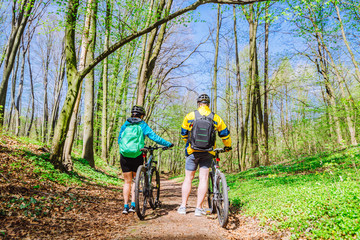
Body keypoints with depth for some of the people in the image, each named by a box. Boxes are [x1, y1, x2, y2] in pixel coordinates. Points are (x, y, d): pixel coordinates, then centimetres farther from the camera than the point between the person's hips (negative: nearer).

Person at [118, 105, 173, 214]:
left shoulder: (125, 125, 11)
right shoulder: (143, 125, 2)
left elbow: (119, 139, 17)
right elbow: (154, 137, -4)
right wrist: (168, 144, 3)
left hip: (124, 155, 2)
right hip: (137, 155, -2)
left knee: (127, 182, 11)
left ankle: (125, 206, 9)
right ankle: (133, 205, 7)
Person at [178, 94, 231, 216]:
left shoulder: (190, 116, -2)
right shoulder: (216, 118, 1)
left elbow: (183, 133, 12)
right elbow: (225, 134, 11)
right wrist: (227, 146, 29)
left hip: (192, 151, 0)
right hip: (208, 153, 0)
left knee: (188, 178, 9)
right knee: (203, 178, 5)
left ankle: (183, 206, 14)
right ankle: (199, 208, 6)